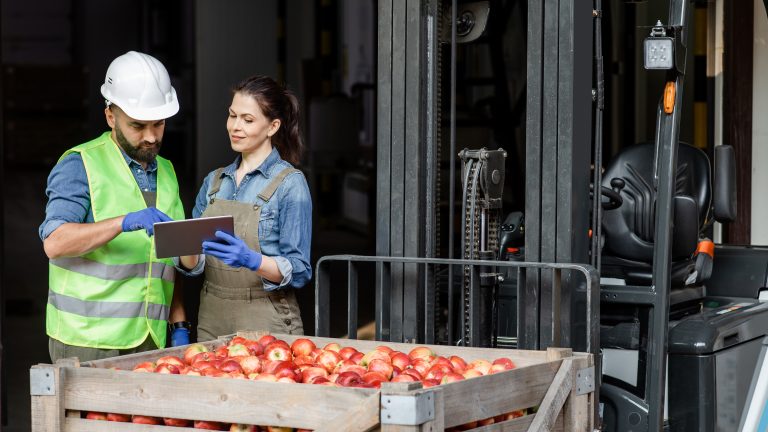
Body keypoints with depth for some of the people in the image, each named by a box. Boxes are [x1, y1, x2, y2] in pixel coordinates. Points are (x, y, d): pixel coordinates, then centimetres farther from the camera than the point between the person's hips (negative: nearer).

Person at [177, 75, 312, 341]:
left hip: (265, 325, -5)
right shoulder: (214, 181, 11)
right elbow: (193, 264, 11)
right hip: (211, 321, 5)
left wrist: (251, 260, -27)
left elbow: (299, 271, -11)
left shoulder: (290, 183, -7)